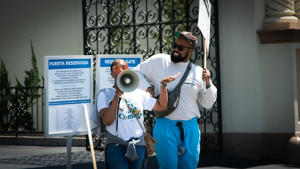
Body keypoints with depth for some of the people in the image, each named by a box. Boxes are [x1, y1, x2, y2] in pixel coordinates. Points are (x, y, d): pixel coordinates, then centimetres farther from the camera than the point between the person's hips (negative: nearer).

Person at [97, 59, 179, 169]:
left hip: (138, 145, 4)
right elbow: (107, 121, -11)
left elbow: (162, 106, 12)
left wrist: (163, 85, 1)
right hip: (116, 145, -4)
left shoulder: (138, 93, 13)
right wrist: (117, 96, -17)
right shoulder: (104, 94, 2)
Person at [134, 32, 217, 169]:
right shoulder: (159, 61, 3)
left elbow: (207, 104, 11)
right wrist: (146, 88, -2)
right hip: (165, 125, -2)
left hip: (190, 127, 3)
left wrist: (208, 83, -4)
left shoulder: (198, 72, 8)